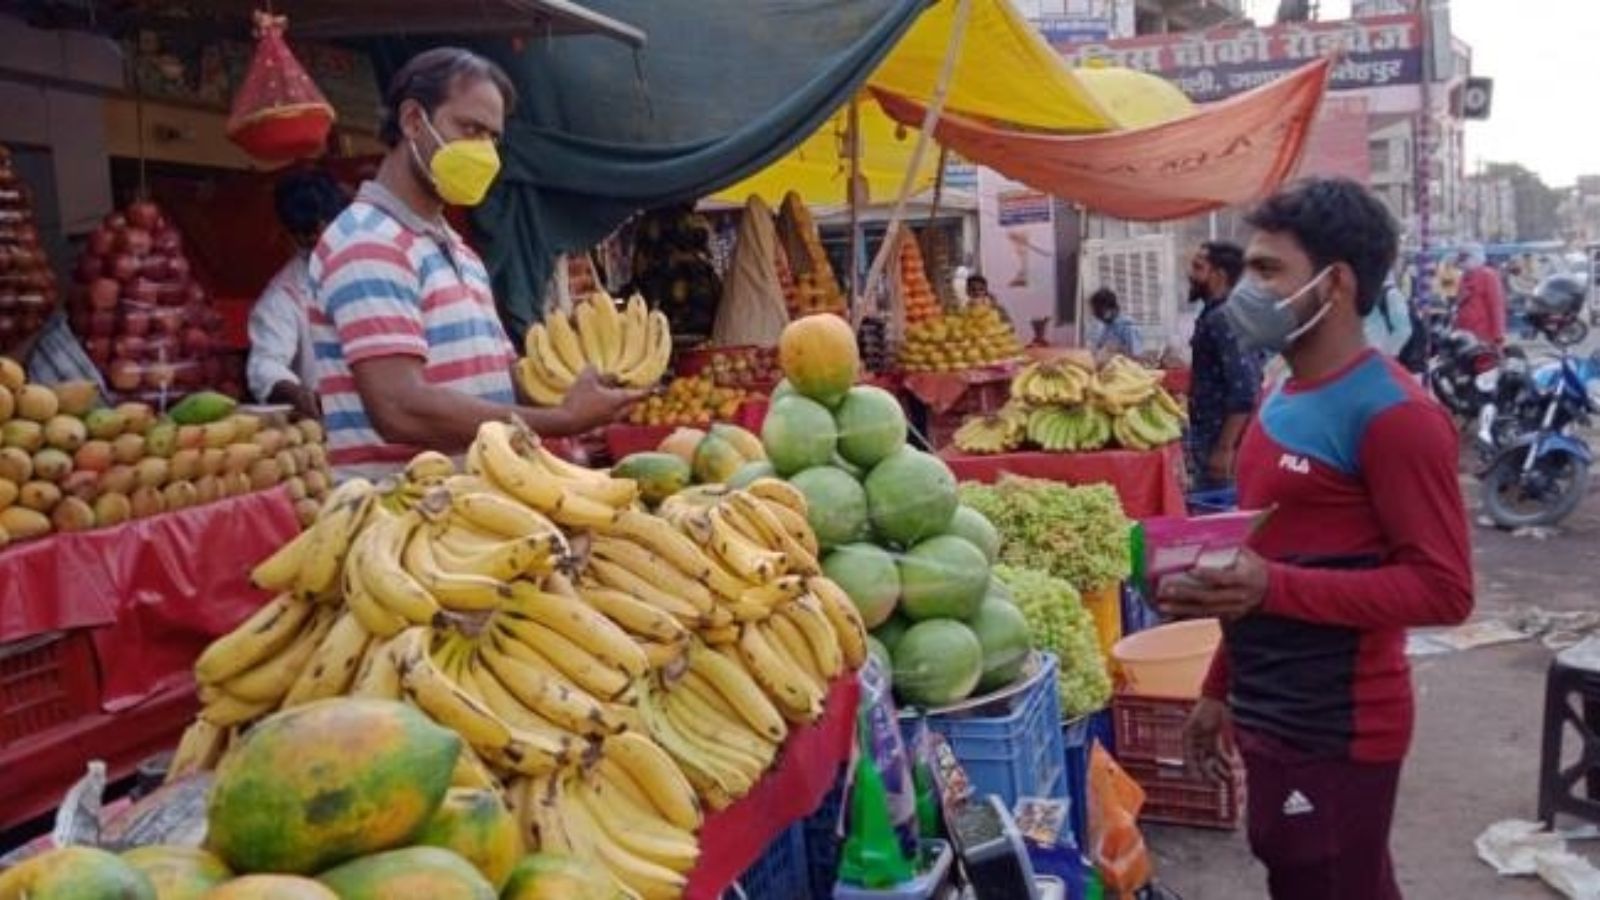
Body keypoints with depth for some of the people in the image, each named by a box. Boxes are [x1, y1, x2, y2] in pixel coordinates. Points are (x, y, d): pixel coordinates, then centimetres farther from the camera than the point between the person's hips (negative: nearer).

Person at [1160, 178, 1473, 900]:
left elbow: (1444, 588, -21)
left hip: (1335, 729, -9)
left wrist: (1273, 589, -29)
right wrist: (1221, 688, 17)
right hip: (1272, 715, 9)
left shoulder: (1392, 414, -18)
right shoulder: (1285, 398, 10)